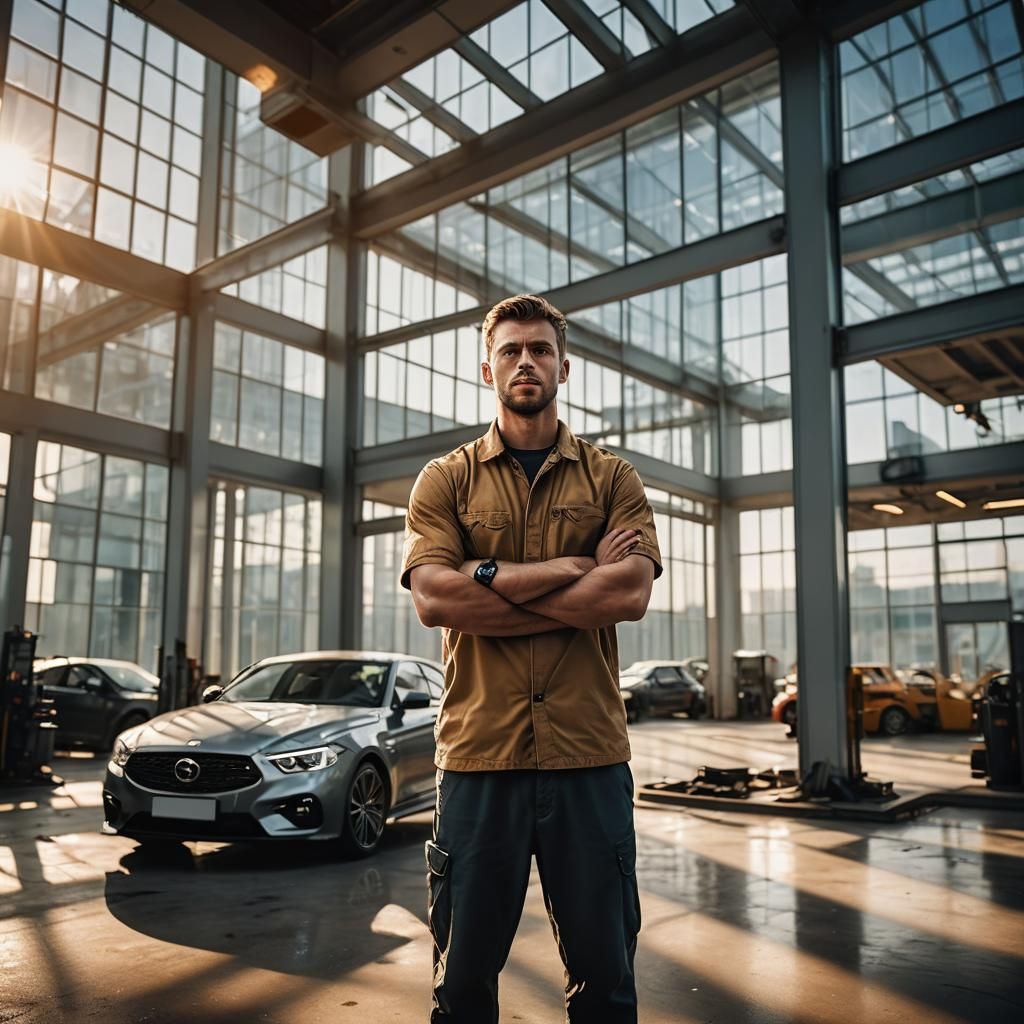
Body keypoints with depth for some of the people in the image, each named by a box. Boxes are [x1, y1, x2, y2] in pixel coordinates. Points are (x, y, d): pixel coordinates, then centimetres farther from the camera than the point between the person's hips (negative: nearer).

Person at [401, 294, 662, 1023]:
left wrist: (491, 583, -12)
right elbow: (433, 597, -10)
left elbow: (631, 594, -9)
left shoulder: (612, 480, 8)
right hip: (479, 751, 0)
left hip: (589, 752, 1)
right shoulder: (446, 481, 7)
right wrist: (573, 568, -11)